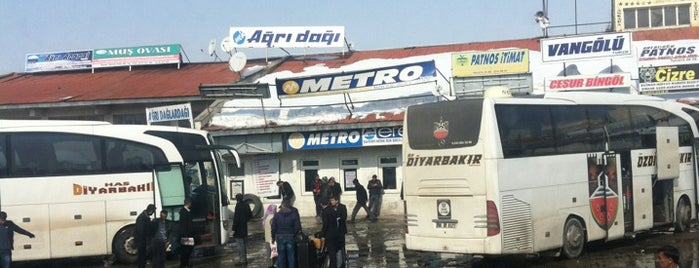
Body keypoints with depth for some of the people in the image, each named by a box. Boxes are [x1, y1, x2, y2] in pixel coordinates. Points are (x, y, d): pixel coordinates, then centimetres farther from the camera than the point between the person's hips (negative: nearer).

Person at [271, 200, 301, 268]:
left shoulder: (277, 215, -4)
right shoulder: (294, 214, -5)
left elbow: (273, 228, -1)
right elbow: (298, 227, -6)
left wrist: (273, 237, 11)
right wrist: (294, 234, 10)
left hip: (280, 237, 0)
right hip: (291, 237, 0)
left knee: (281, 255, 8)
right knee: (291, 255, 7)